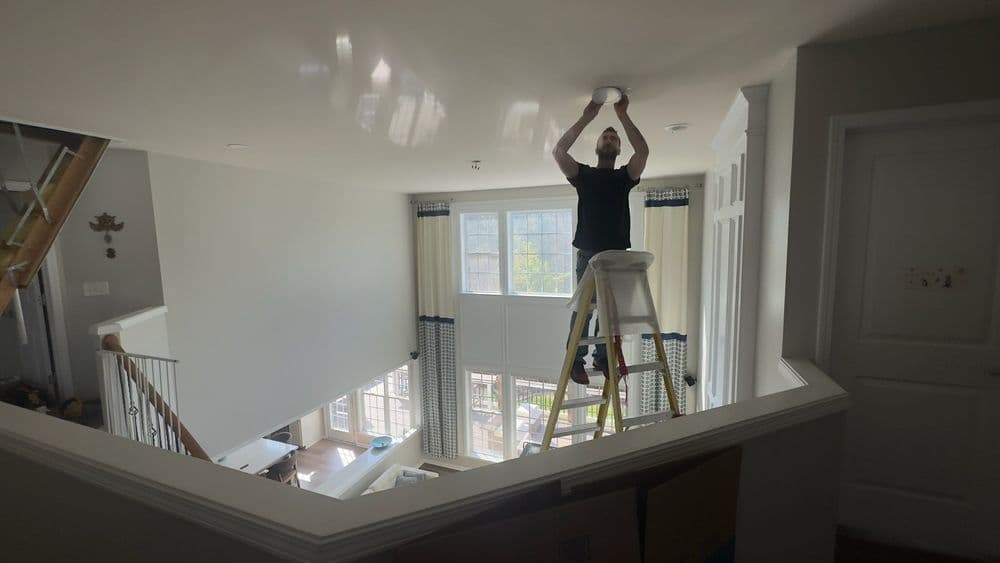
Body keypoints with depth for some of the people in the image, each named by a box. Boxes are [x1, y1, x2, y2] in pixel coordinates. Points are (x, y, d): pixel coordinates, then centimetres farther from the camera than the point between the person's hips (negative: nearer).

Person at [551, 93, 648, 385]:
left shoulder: (625, 176, 14)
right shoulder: (583, 174, 10)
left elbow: (643, 151, -4)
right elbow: (558, 151, -6)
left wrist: (623, 115, -4)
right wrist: (586, 118, -5)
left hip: (618, 255, 3)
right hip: (588, 254, -2)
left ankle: (603, 357, 18)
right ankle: (575, 361, 5)